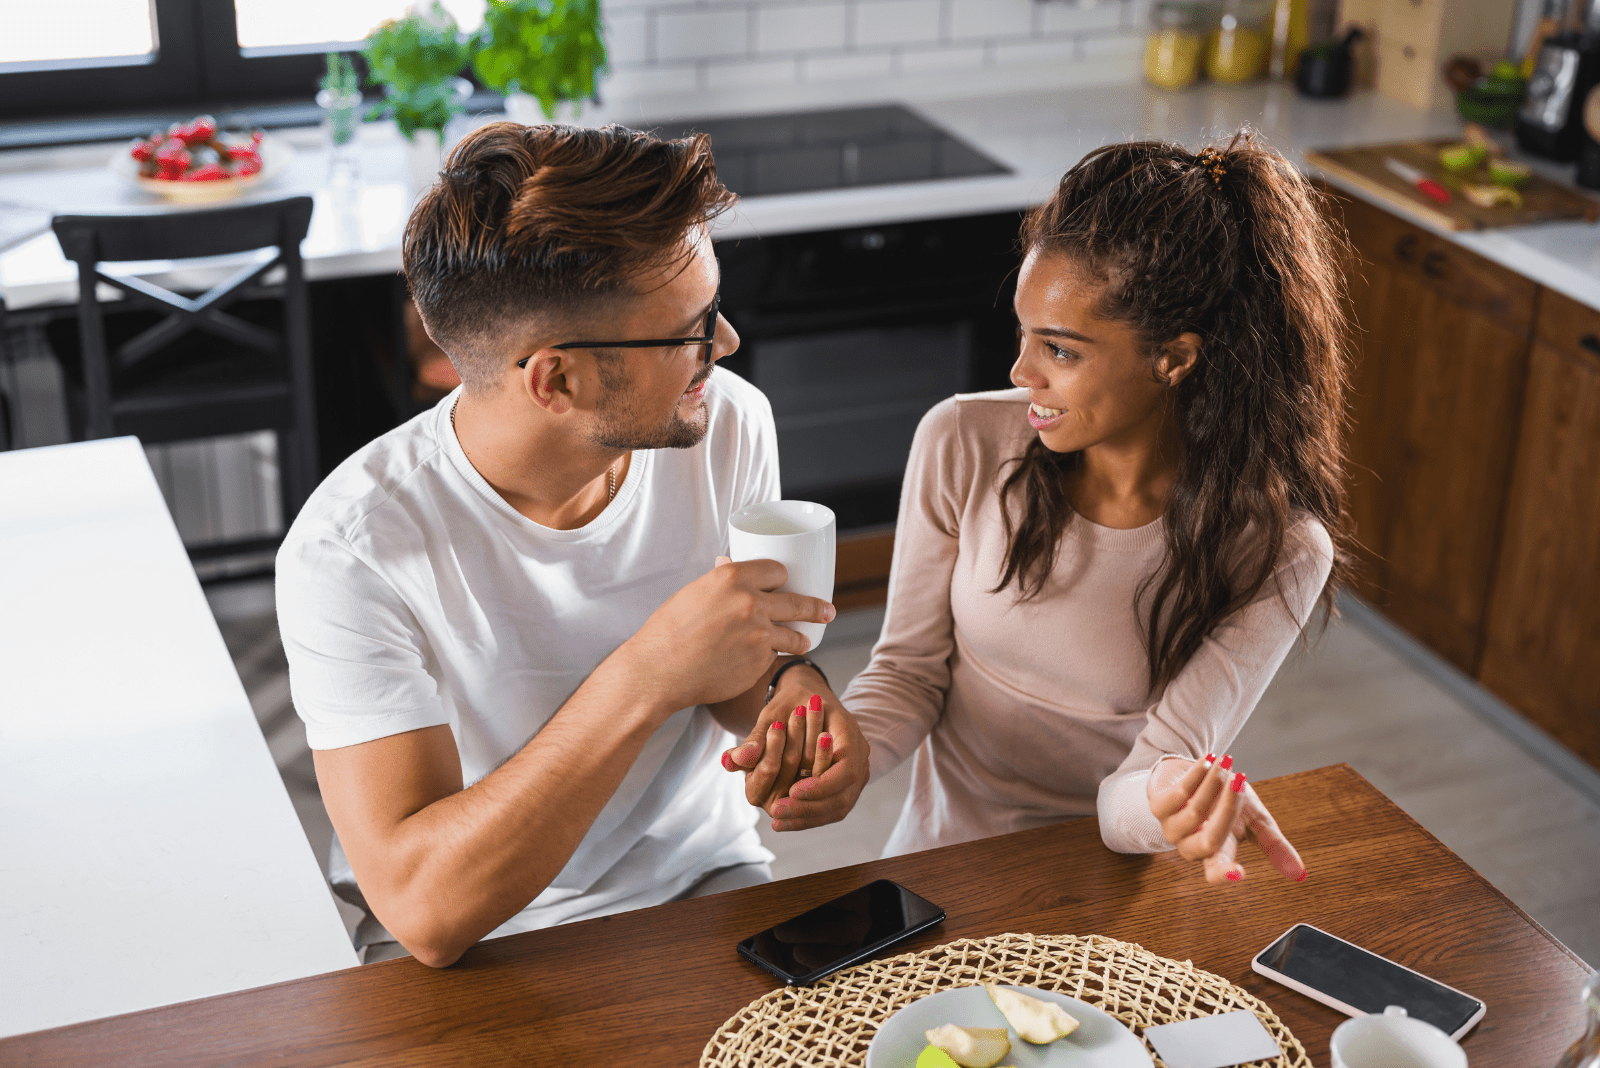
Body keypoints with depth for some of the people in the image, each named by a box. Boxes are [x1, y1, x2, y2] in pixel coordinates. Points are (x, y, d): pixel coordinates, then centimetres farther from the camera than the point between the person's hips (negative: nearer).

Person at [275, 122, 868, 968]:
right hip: (477, 955, -3)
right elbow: (424, 910, -30)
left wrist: (788, 689, -16)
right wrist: (644, 680, -39)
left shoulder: (726, 426, -9)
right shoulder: (351, 550, -24)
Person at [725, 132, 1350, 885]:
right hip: (942, 859, 0)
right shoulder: (961, 445, -8)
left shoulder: (1275, 551, -14)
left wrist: (1169, 803, -39)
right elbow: (909, 668, 1)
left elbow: (1161, 763, -15)